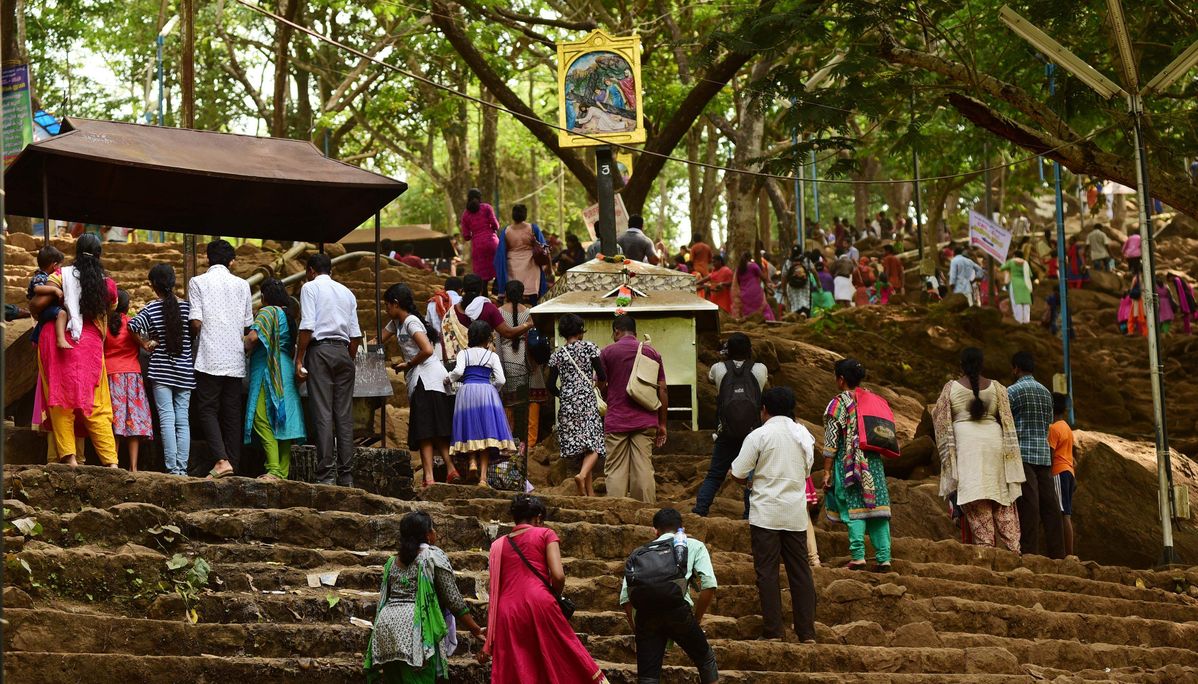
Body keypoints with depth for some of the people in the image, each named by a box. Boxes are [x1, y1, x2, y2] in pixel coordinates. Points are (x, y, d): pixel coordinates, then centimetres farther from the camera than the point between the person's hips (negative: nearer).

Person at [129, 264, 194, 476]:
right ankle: (182, 468, 1)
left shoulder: (152, 309, -5)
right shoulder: (187, 306, 0)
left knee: (167, 418, -3)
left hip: (161, 370, -2)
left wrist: (145, 343, -3)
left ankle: (172, 467, -10)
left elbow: (133, 326, -18)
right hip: (185, 371, 2)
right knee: (183, 420, 4)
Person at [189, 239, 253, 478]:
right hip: (235, 359, 3)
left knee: (207, 410, 0)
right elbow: (248, 324, 9)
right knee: (232, 413, 7)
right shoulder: (242, 285, 8)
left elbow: (196, 322, -8)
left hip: (209, 358, -3)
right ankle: (234, 464, 5)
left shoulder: (198, 282, -1)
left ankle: (221, 459, -18)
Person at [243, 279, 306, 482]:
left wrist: (245, 349, -4)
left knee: (262, 420, -11)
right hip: (287, 374, 8)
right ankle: (284, 471, 8)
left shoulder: (267, 312, -8)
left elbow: (253, 337, -21)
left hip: (268, 373, -8)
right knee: (282, 421, 8)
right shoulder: (289, 316, 16)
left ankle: (273, 469, -20)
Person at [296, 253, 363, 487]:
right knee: (344, 415, 4)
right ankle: (346, 475, 3)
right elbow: (355, 334, 13)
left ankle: (326, 475, -12)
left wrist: (299, 360, -8)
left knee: (322, 414, -7)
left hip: (320, 349, -5)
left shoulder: (310, 287, 2)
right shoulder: (347, 292, 19)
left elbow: (307, 326, -9)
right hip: (343, 351, 5)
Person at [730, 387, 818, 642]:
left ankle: (773, 631, -3)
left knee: (767, 572, 0)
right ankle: (807, 632, 5)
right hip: (796, 513, 4)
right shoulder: (804, 435, 9)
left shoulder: (759, 435, -7)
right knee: (800, 571, 7)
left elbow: (738, 475, -6)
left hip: (766, 512, -4)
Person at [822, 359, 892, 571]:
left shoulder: (838, 404, -6)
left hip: (849, 464, -4)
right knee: (877, 507, 4)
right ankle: (884, 557, 0)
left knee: (854, 508, -3)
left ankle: (858, 556, -10)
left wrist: (827, 472, -4)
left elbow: (831, 442, -8)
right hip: (874, 462, 4)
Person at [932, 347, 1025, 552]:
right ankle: (1013, 549, 6)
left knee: (976, 503, -4)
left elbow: (938, 417, 2)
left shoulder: (951, 387, 1)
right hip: (993, 442, 2)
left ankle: (985, 547, -10)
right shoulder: (995, 387, 6)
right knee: (1003, 502, 8)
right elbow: (1007, 421, 4)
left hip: (966, 444, -2)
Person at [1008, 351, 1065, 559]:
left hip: (1023, 455, -6)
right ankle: (1056, 554, 3)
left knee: (1028, 505, -9)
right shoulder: (1046, 392, 15)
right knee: (1049, 505, 4)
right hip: (1045, 455, 6)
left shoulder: (1012, 392, -5)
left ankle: (1030, 553, -11)